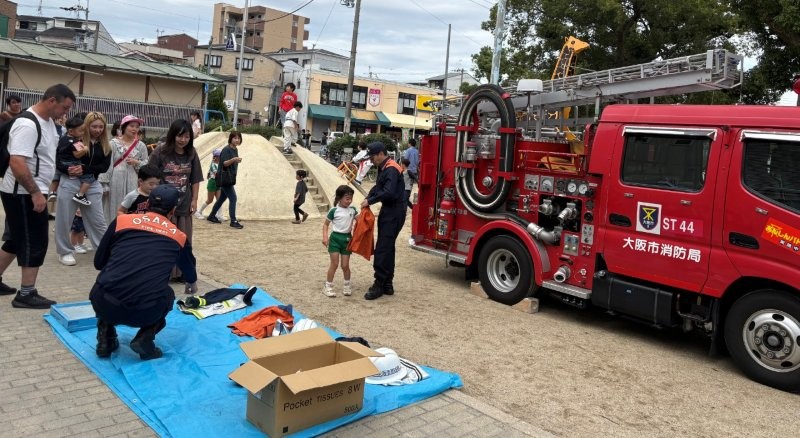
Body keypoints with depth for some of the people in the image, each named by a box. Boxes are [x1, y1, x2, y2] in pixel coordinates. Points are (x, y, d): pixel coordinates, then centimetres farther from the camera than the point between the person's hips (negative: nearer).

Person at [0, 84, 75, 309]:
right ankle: (26, 294, 5)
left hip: (28, 193, 10)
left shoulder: (48, 121, 9)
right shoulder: (27, 124, -22)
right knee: (35, 242, -3)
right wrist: (35, 192, -26)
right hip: (24, 194, -10)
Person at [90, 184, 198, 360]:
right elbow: (189, 269, 38)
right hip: (145, 312, -1)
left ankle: (105, 341, 23)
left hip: (104, 305, 2)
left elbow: (98, 262, 22)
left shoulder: (121, 221, 13)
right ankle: (145, 340, 11)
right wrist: (192, 285, 62)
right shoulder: (179, 236, 16)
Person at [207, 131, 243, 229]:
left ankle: (211, 216, 29)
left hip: (230, 179, 9)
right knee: (233, 198, -13)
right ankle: (233, 221, -11)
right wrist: (233, 160, -37)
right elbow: (224, 163, -22)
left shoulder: (235, 150, 12)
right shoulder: (226, 149, -13)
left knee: (222, 198, 16)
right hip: (225, 179, -9)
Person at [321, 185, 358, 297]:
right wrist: (325, 237, -11)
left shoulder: (353, 210, 3)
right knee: (334, 264, -3)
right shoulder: (334, 211, -8)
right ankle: (328, 286, 10)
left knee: (345, 265, 7)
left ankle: (347, 285, 25)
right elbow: (325, 224, 0)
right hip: (335, 238, -3)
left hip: (347, 238, 3)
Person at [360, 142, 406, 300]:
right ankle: (387, 284, 22)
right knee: (387, 248, 14)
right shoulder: (382, 168, 13)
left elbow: (388, 192, -28)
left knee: (382, 248, -9)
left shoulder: (391, 169, -18)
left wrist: (370, 201, -18)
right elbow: (378, 187, 20)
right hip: (387, 210, 10)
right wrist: (367, 199, 2)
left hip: (394, 213, -10)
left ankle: (379, 285, -2)